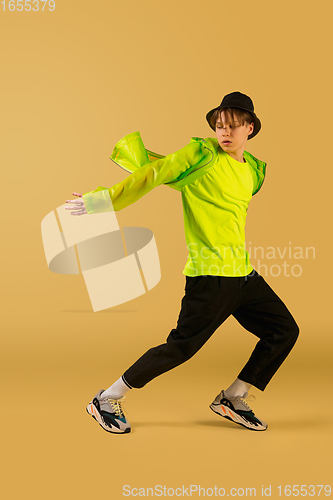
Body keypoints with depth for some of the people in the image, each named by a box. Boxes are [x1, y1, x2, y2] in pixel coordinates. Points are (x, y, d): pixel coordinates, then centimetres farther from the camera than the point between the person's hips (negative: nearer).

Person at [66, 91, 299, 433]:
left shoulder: (254, 169, 13)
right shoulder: (203, 154, -7)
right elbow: (152, 174, -8)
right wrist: (105, 199, -13)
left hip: (244, 273, 8)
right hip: (210, 274, -8)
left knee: (285, 331, 10)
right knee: (181, 346, -9)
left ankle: (233, 399, 20)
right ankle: (106, 401, 6)